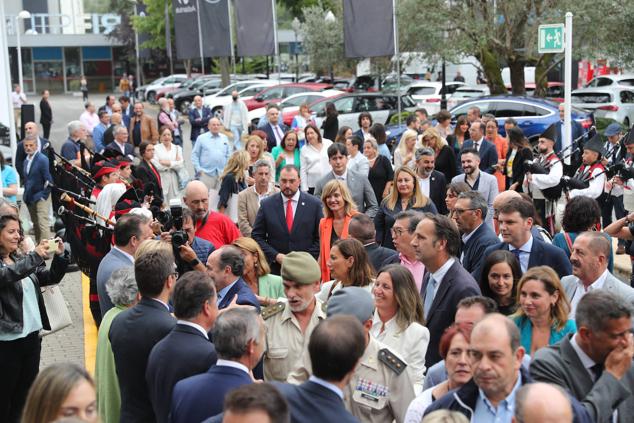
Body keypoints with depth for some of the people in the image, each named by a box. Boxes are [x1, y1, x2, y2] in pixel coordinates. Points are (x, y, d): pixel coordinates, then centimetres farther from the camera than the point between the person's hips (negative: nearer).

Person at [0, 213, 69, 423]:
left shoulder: (21, 258, 10)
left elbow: (51, 278, 10)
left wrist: (60, 256, -7)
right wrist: (35, 256, -36)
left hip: (32, 335, 6)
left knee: (26, 393, 15)